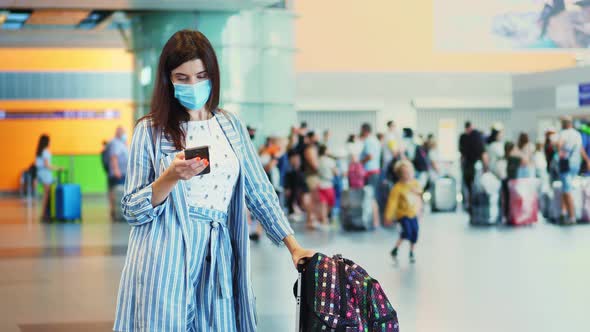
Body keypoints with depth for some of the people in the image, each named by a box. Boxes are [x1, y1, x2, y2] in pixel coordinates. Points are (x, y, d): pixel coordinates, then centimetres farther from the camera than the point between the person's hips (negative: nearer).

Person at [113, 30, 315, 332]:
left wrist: (293, 246, 7)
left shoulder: (232, 126, 11)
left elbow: (259, 191, 13)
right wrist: (171, 177, -18)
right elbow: (132, 211, -2)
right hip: (165, 262, -3)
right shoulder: (150, 130, 1)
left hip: (217, 262, 3)